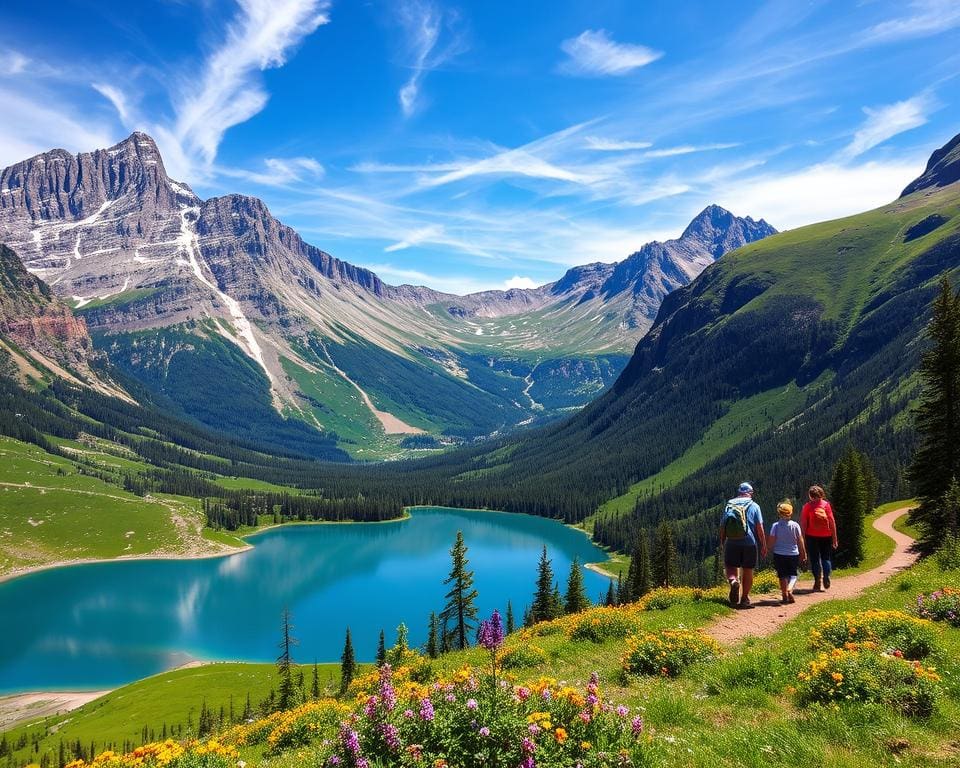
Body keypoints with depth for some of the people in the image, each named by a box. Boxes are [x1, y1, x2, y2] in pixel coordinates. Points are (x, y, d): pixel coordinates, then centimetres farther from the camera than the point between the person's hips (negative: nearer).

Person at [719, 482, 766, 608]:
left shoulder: (729, 505, 7)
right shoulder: (754, 506, 0)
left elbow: (722, 526, 8)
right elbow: (759, 528, -5)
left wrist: (722, 543, 18)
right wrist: (763, 546, 1)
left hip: (732, 543, 1)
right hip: (749, 543, -1)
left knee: (731, 567, 8)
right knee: (748, 571, 10)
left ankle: (733, 581, -24)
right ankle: (744, 599, 14)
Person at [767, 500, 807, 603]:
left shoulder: (775, 526, -10)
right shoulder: (795, 525, -5)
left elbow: (771, 542, -8)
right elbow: (800, 541, 0)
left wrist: (768, 548, 12)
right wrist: (803, 554, 11)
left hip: (779, 555, -1)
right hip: (793, 554, 1)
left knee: (782, 575, 11)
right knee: (792, 574, 13)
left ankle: (785, 595, 14)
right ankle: (790, 589, -12)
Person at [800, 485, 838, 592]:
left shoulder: (807, 506, -3)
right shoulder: (826, 504, -1)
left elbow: (803, 523, -7)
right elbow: (832, 522, -2)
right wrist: (834, 538, 2)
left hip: (812, 536, -1)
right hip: (826, 536, 1)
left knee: (815, 559, 6)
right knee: (826, 558, 15)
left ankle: (818, 583, 1)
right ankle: (826, 581, 4)